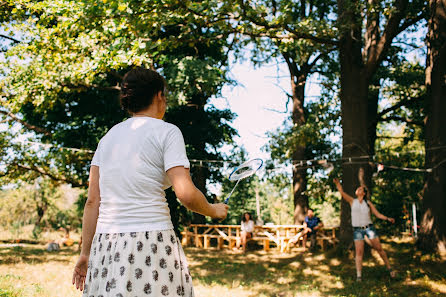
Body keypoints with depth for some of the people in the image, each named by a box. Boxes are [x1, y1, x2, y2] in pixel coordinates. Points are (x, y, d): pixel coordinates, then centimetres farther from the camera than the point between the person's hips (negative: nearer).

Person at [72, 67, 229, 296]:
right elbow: (186, 194, -12)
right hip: (151, 243, -6)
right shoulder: (166, 132, -1)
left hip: (105, 246, 6)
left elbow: (93, 201, 11)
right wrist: (214, 211, 7)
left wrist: (85, 253, 15)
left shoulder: (108, 137, 15)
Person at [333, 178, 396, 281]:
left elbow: (378, 214, 7)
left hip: (369, 227, 0)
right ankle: (359, 275, -7)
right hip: (357, 230, 0)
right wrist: (337, 183, -18)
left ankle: (389, 268, 17)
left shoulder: (368, 203, 6)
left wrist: (387, 218, -7)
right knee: (359, 252, -7)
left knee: (379, 248, 2)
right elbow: (342, 192, -4)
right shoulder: (352, 201, 6)